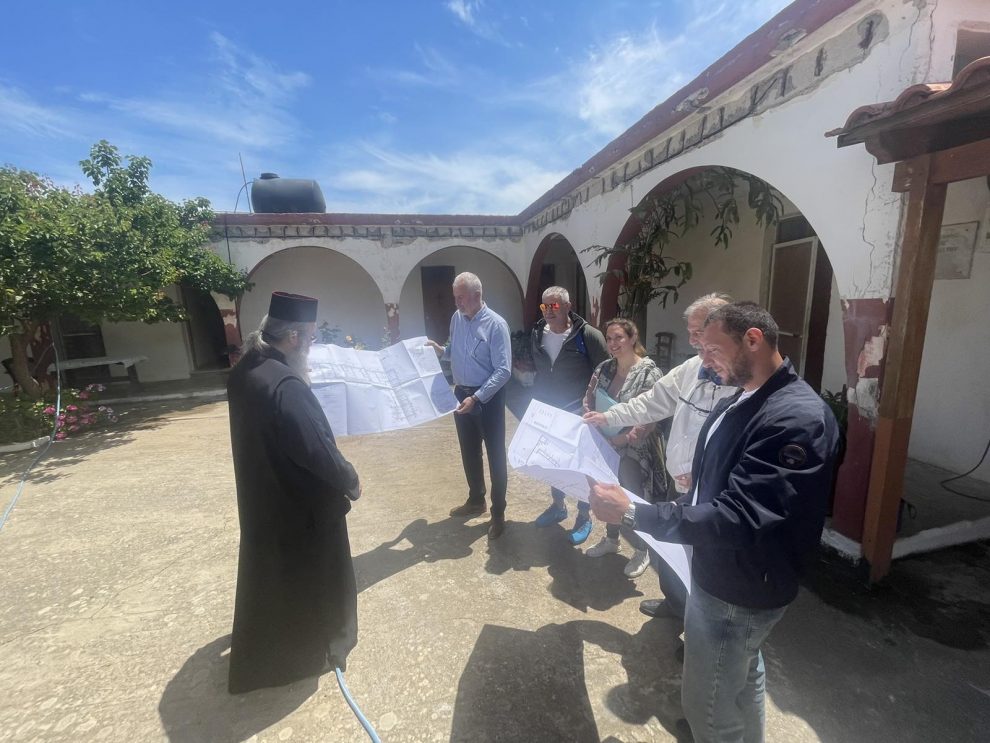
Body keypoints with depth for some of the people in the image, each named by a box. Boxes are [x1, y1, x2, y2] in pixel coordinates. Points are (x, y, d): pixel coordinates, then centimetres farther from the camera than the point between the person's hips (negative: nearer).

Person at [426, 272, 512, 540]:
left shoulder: (496, 324, -18)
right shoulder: (456, 318, 2)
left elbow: (503, 371, -21)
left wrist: (476, 398, -27)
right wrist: (441, 351, -6)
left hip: (488, 397, -6)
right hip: (461, 394, 7)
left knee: (495, 455, 6)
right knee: (469, 452, 19)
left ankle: (498, 513, 22)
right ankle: (476, 501, 40)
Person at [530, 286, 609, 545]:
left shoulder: (588, 335, -16)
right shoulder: (537, 335, 0)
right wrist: (536, 402, 10)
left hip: (579, 415, -5)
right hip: (547, 413, 5)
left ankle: (584, 516, 29)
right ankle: (558, 506, 41)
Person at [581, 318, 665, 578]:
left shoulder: (648, 372, -15)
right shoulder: (604, 369, 2)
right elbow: (589, 402, 7)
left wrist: (621, 439, -22)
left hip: (632, 450, -5)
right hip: (604, 446, 5)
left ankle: (642, 550, 31)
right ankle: (611, 539, 44)